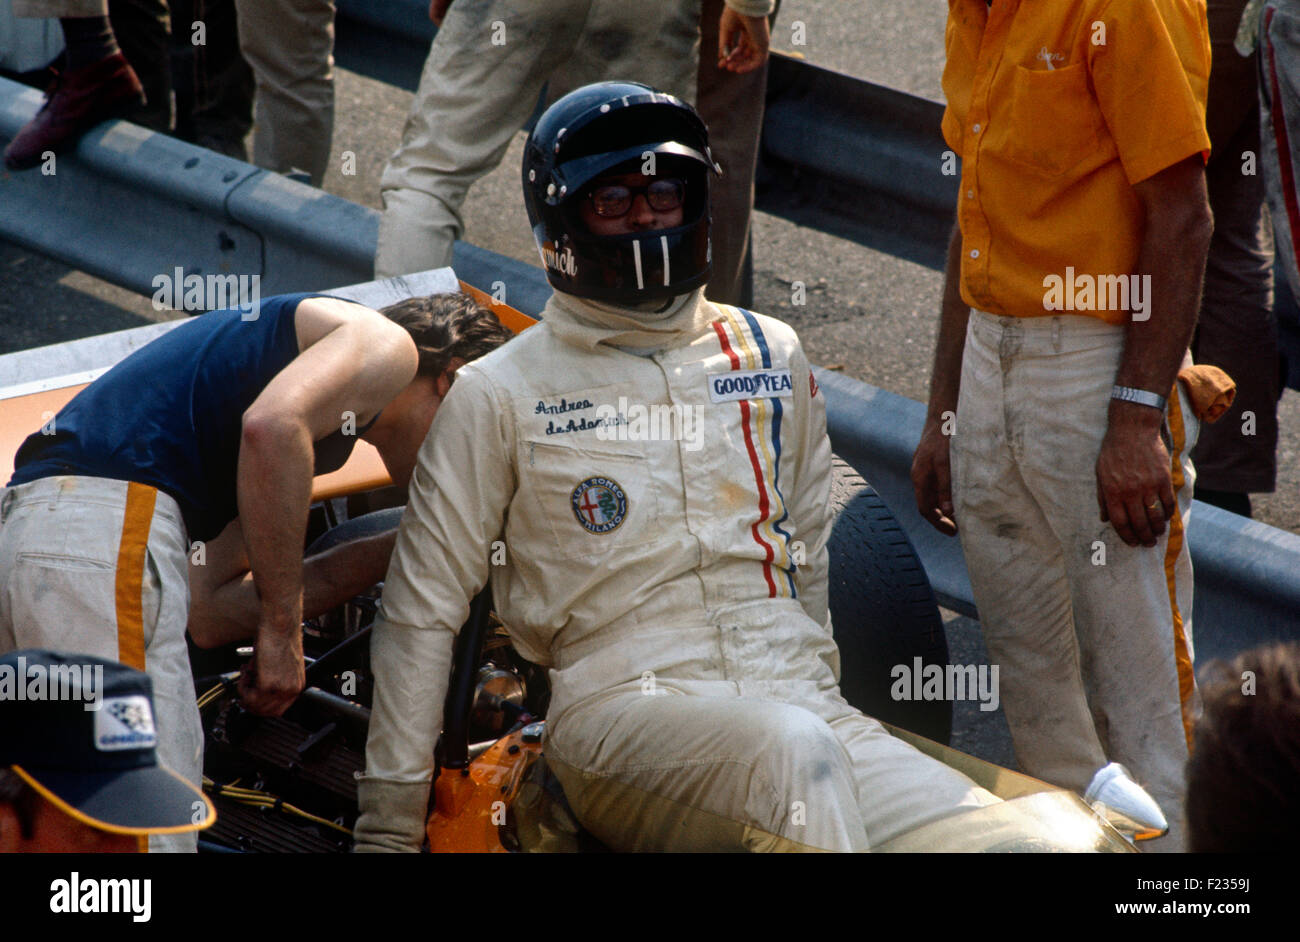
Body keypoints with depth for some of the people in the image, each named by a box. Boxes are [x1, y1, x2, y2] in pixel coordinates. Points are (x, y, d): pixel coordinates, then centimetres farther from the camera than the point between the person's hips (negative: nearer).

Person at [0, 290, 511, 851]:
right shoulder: (387, 344, 8)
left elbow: (209, 612, 23)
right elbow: (272, 425, -16)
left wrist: (388, 558, 27)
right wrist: (283, 629, -10)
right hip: (106, 536, -10)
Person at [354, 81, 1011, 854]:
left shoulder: (772, 357, 17)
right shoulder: (500, 396, 6)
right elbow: (421, 613, 7)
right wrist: (388, 829, 5)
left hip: (795, 696, 4)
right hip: (622, 707, -3)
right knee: (795, 756, -37)